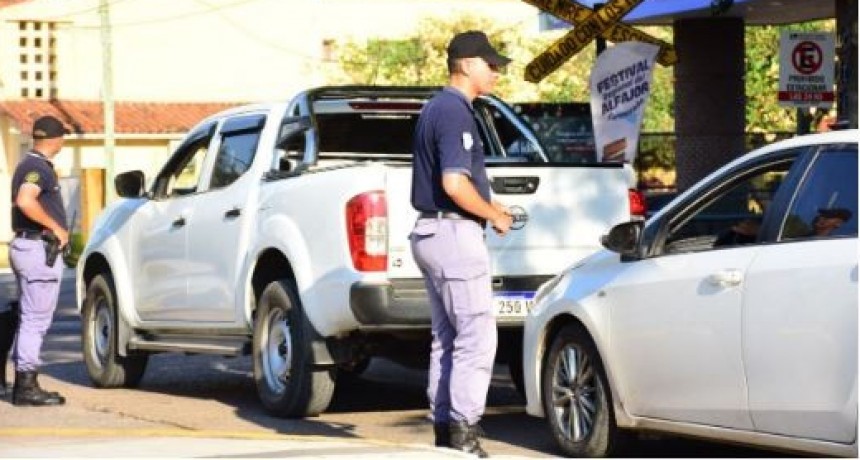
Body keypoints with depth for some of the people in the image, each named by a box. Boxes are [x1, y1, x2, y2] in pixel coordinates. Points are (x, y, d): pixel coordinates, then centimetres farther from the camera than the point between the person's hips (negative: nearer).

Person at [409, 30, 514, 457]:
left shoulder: (435, 108, 17)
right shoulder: (455, 112, -15)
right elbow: (455, 183, -25)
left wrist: (486, 206, 17)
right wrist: (494, 215, -11)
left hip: (430, 231, 11)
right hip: (455, 234, -11)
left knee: (447, 340, 12)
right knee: (477, 337, -9)